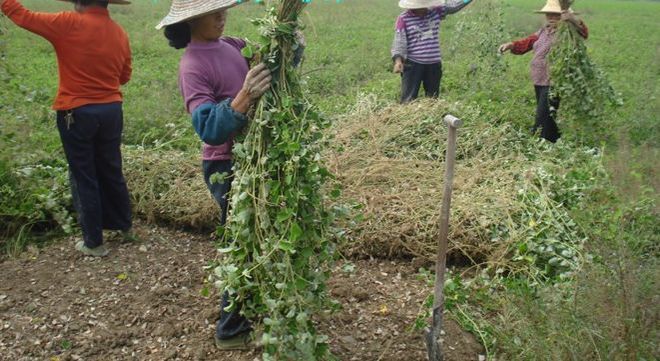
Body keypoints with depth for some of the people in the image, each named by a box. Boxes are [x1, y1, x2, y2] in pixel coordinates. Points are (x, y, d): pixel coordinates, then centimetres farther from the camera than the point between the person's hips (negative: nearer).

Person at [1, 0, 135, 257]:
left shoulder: (69, 24, -12)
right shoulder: (119, 32, 5)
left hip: (77, 113, -5)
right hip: (111, 111, 5)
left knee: (84, 178, 5)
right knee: (111, 172, 18)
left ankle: (94, 243, 13)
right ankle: (125, 227, 31)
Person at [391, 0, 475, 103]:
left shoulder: (435, 12, 6)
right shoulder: (403, 19, -5)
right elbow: (399, 41, -9)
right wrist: (398, 60, -22)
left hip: (434, 64, 4)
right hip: (413, 64, -4)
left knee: (433, 98, 14)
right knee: (409, 99, -4)